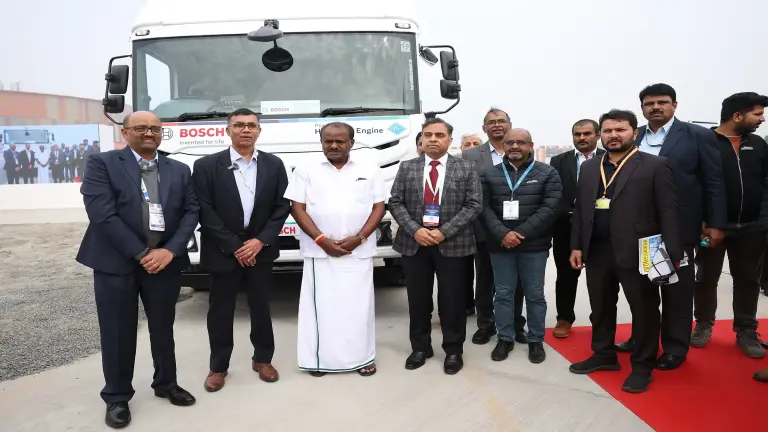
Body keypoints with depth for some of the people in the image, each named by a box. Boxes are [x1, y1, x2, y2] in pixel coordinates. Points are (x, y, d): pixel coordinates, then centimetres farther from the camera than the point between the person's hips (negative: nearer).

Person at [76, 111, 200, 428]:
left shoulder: (179, 170, 10)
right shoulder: (102, 164, -3)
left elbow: (191, 212, 4)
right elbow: (101, 213, -13)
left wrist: (170, 251, -10)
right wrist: (141, 254, -14)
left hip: (165, 261, 3)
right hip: (116, 262, -3)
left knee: (163, 328, 14)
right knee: (118, 332, 6)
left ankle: (166, 384, 33)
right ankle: (117, 397, 23)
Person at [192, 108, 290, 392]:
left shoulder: (274, 165, 3)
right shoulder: (206, 166, -4)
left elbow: (282, 207, 1)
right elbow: (205, 212, -8)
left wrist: (260, 241, -10)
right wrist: (234, 247, -12)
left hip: (261, 249, 2)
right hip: (222, 252, -2)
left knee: (261, 307, 11)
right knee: (220, 311, 8)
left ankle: (262, 359, 29)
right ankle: (218, 366, 24)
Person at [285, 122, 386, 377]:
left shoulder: (370, 170, 5)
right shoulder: (307, 170, 3)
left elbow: (379, 207, 3)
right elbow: (297, 208, -1)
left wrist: (358, 238, -10)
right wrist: (321, 239, -11)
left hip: (359, 251, 1)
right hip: (320, 251, 0)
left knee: (358, 305, 5)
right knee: (321, 304, 3)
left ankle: (362, 357, 17)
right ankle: (320, 359, 14)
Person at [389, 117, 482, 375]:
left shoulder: (466, 169, 2)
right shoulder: (407, 168, 7)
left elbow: (474, 205, -4)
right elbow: (395, 203, 3)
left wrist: (444, 231, -14)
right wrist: (415, 230, -12)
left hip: (453, 244, -2)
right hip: (413, 243, 2)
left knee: (452, 300, 6)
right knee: (418, 299, 10)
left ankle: (453, 350, 22)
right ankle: (420, 347, 26)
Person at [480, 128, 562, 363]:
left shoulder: (547, 173, 2)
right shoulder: (490, 175, 7)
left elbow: (550, 207, -8)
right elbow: (484, 208, -1)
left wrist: (521, 233, -16)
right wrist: (502, 234, -16)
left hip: (534, 246, -1)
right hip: (500, 245, 2)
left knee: (535, 295, 8)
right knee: (503, 294, 9)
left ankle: (536, 341, 22)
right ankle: (505, 339, 23)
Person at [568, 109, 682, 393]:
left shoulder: (655, 165, -3)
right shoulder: (588, 168, 13)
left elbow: (669, 211, -7)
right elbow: (580, 210, 14)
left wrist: (671, 252, -12)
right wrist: (576, 246, 8)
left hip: (638, 252, -4)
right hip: (597, 251, 5)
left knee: (644, 310, 6)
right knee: (600, 308, 14)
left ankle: (642, 366, 19)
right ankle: (604, 355, 30)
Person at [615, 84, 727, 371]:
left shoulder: (698, 136, -2)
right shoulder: (633, 138, 6)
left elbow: (715, 183, -2)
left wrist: (715, 224, -6)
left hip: (678, 227, -3)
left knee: (677, 287, 8)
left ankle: (675, 345, 22)